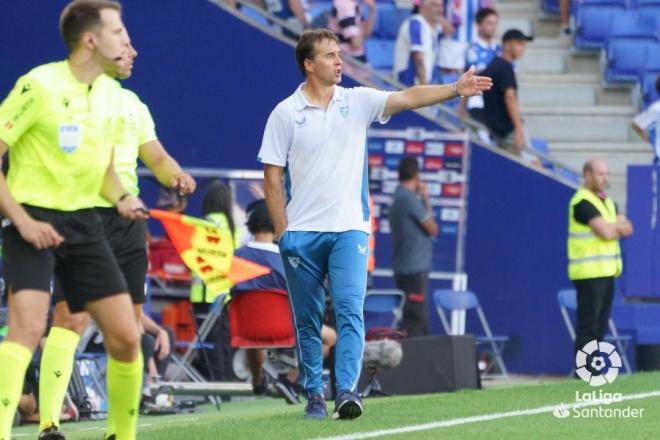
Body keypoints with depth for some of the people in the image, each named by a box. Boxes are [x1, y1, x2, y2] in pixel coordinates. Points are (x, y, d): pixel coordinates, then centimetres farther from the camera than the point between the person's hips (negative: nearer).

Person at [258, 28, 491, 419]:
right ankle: (314, 395, 15)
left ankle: (347, 391, -18)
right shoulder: (285, 114, -1)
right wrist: (282, 231, -6)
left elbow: (409, 97, -7)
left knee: (350, 311, -13)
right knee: (308, 321, 5)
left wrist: (455, 89, -22)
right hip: (302, 234, -1)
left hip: (348, 230, 1)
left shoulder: (357, 101, 5)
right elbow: (272, 176, 0)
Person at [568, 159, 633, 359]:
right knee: (588, 326, -8)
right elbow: (606, 233, -19)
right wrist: (618, 227, 2)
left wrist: (612, 227, -10)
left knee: (600, 326, 11)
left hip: (607, 272, 9)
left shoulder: (608, 203, 18)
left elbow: (627, 229, 9)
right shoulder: (582, 202, -12)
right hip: (588, 273, -9)